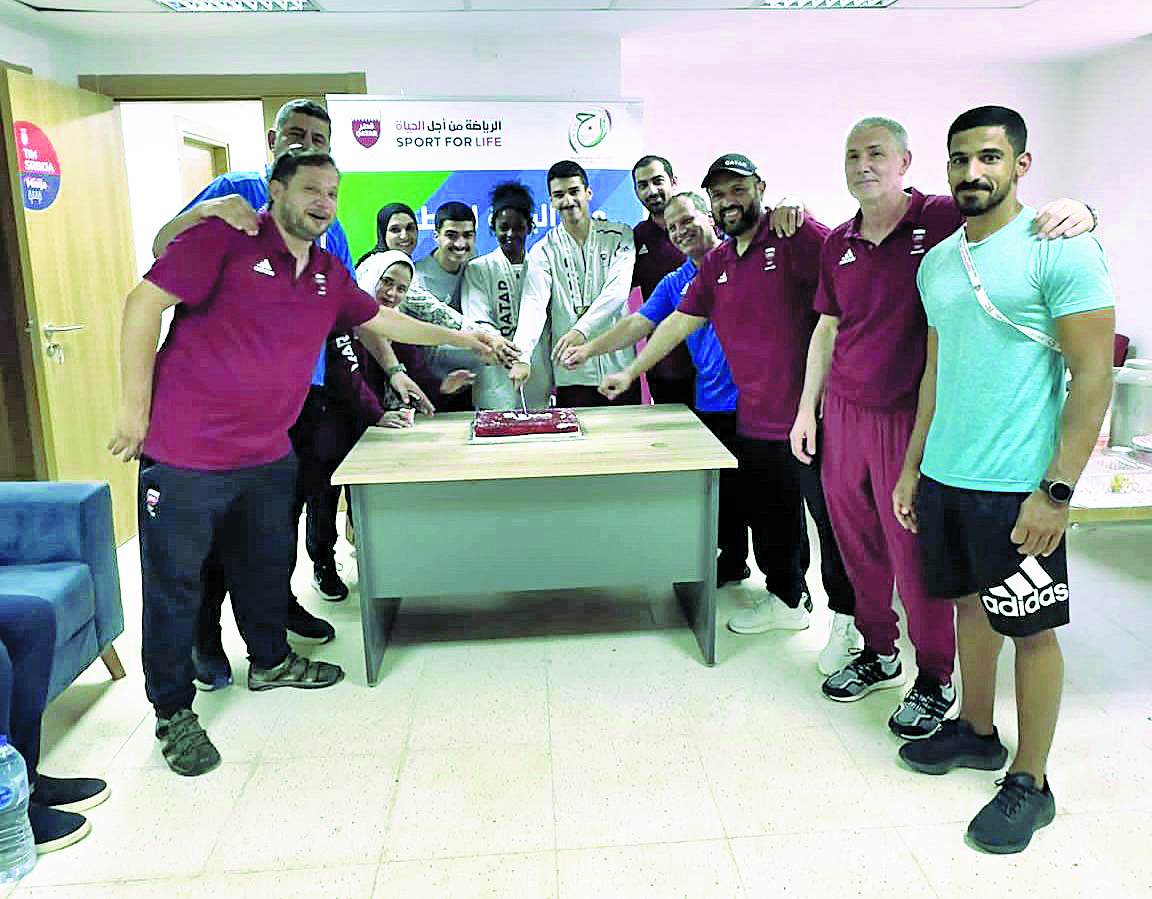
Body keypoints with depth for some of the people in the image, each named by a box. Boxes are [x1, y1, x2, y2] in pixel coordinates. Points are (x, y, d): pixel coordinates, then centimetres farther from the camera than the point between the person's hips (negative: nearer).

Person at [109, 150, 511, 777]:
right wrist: (135, 406, -15)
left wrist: (463, 338, 21)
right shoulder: (225, 239, -12)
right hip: (186, 452, -7)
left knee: (267, 565, 21)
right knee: (174, 583, 5)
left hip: (268, 454, 7)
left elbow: (382, 320, 23)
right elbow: (144, 303, -14)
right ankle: (173, 713, 21)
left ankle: (269, 661, 45)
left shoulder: (329, 274, 10)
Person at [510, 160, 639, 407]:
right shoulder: (543, 252, 5)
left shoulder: (619, 236, 5)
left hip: (619, 368, 0)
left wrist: (581, 329, -26)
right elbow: (533, 306, -9)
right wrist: (522, 357, -27)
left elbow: (618, 290, -10)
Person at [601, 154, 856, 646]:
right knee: (770, 518, 18)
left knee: (832, 520, 3)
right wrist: (630, 373, 23)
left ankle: (849, 622, 18)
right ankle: (786, 600, 37)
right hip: (754, 421, 7)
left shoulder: (797, 236, -8)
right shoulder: (716, 263, 15)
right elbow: (678, 323, 21)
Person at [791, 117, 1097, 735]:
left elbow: (1020, 221, -6)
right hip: (843, 414, 5)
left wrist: (1074, 210, -30)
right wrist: (807, 408, 15)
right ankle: (877, 653, 34)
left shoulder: (944, 220, -6)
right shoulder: (838, 243, 10)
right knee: (858, 544, 13)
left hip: (910, 418, -5)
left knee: (914, 553, 3)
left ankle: (935, 681, 23)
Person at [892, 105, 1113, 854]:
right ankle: (977, 732, 38)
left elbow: (1095, 376, -13)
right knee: (971, 604, 19)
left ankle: (1030, 784, 21)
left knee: (1031, 629, 6)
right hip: (943, 478, 7)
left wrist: (1056, 490, -18)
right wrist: (913, 466, 15)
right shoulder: (937, 263, 10)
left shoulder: (1060, 249, -10)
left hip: (1016, 487, -6)